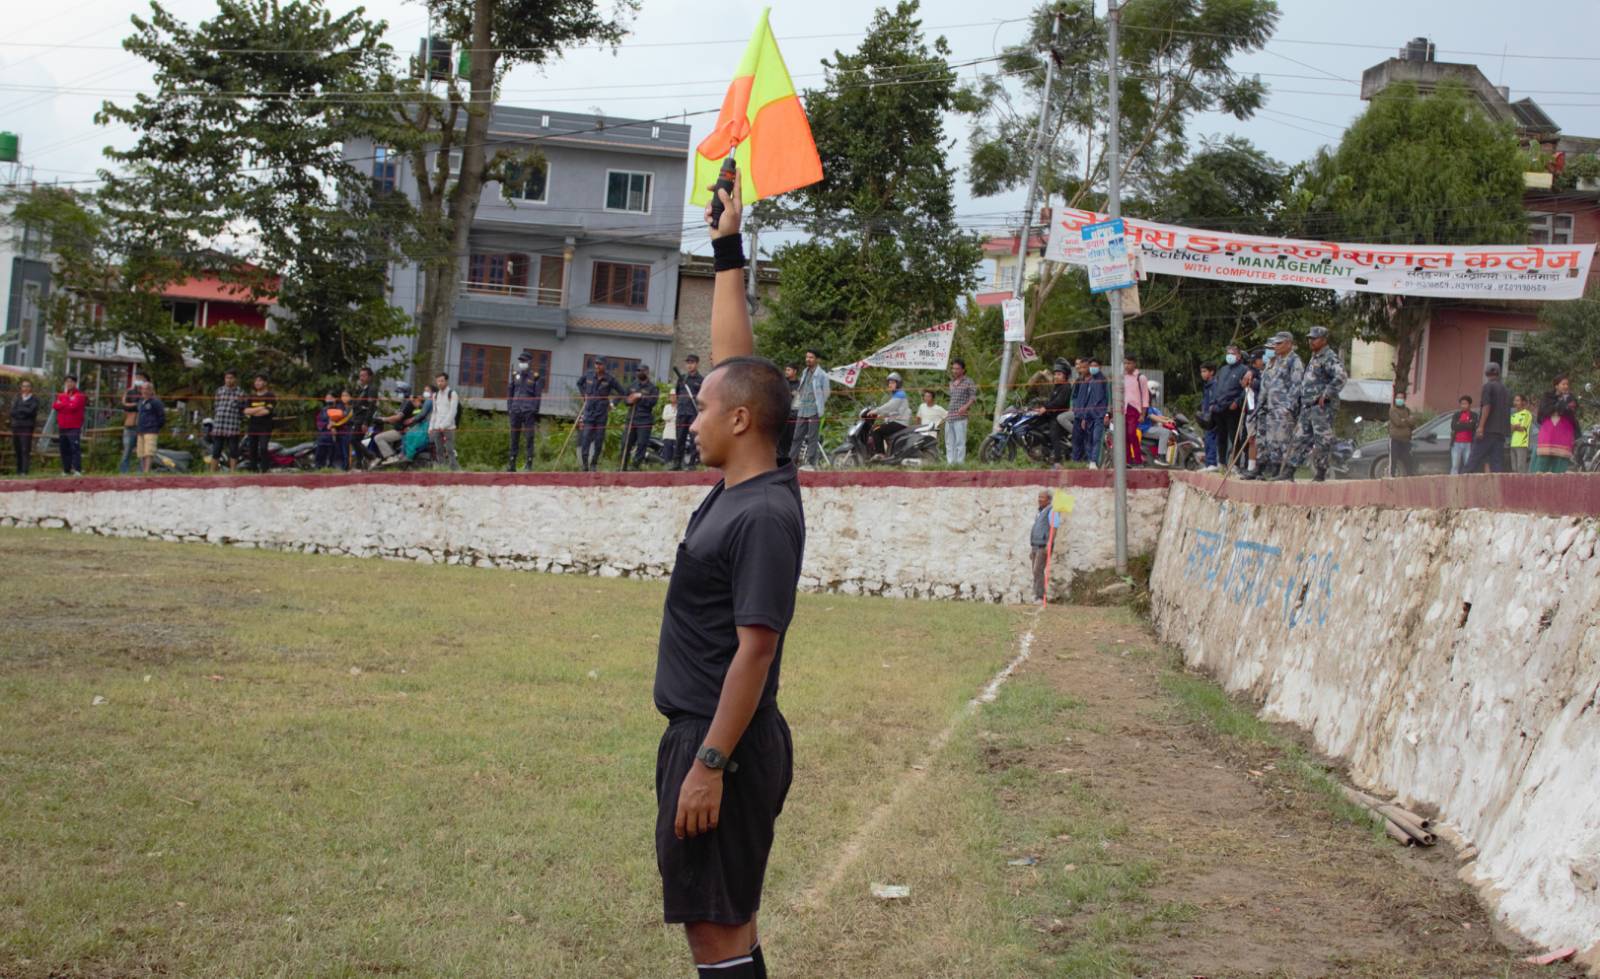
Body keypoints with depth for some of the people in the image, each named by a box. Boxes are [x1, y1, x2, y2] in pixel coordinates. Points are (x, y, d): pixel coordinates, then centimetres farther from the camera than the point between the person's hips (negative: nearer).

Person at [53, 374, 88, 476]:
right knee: (64, 450, 8)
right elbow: (55, 406, 4)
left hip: (74, 428, -7)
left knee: (75, 449, -14)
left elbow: (73, 407, -14)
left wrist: (62, 405, 1)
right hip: (62, 428, 7)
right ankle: (66, 470, 14)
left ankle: (77, 470, -17)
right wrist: (67, 405, -8)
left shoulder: (79, 395, -2)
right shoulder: (61, 395, 19)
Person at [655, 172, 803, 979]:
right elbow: (734, 358, 16)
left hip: (724, 741, -10)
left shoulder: (764, 516, -18)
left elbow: (754, 649, -21)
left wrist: (710, 764, -22)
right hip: (698, 731, 10)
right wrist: (727, 251, 17)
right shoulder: (737, 487, 7)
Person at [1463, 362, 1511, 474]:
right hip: (1501, 432, 7)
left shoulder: (1488, 386, -3)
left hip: (1488, 430, -7)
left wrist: (1481, 426, -19)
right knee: (1498, 462, 2)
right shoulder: (1505, 390, 19)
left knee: (1473, 461, -7)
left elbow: (1487, 406, -15)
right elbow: (1507, 412, 23)